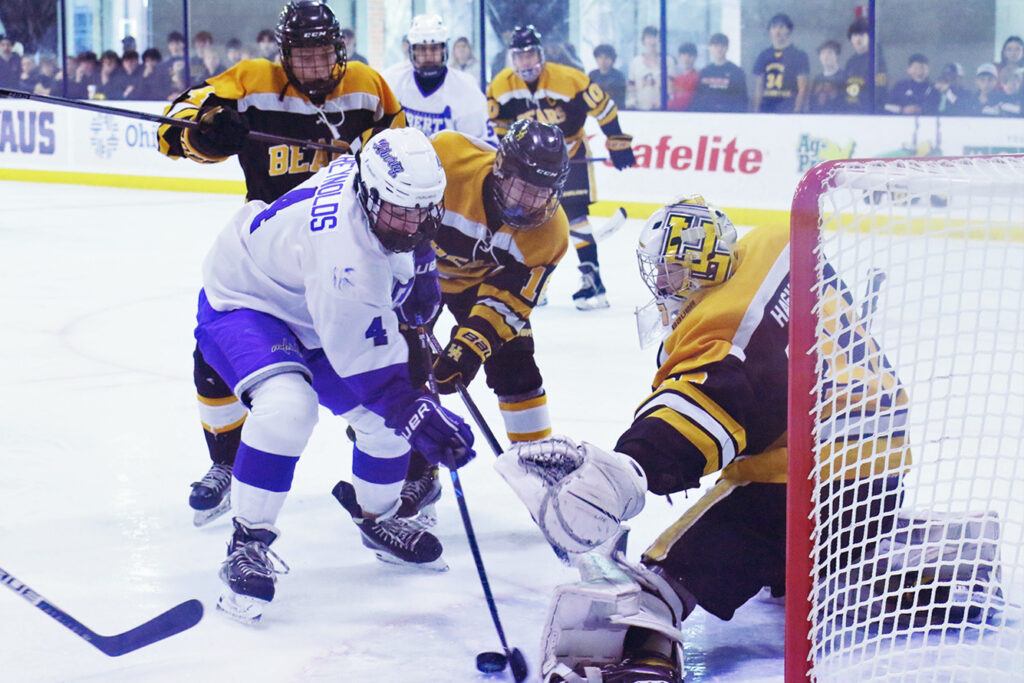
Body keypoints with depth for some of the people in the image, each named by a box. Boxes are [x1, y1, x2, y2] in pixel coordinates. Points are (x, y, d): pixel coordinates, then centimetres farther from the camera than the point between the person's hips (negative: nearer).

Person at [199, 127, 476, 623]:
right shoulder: (344, 255, -41)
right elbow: (366, 361, -33)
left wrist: (416, 275, 10)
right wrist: (420, 419, -32)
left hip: (312, 310, 9)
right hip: (242, 301, -9)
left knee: (390, 415, 6)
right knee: (286, 406, -35)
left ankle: (375, 517, 35)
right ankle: (247, 543, -17)